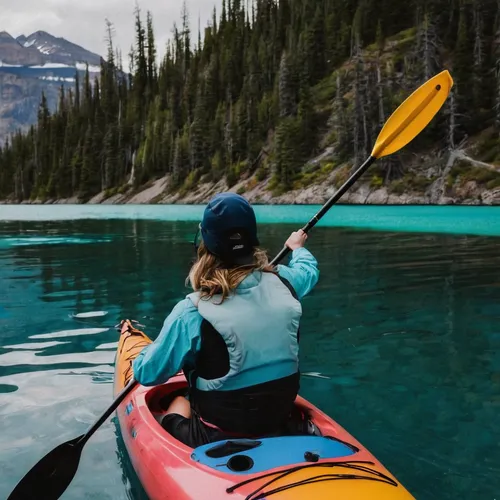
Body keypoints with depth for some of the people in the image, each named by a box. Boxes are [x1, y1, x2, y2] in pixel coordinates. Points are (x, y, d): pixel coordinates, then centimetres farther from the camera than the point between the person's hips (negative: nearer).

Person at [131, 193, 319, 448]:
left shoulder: (192, 311, -24)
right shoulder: (283, 283, -10)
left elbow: (147, 374, -12)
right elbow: (309, 268, 16)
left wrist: (144, 354, 10)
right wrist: (297, 247, 38)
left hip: (217, 439, -4)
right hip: (280, 428, 5)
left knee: (177, 401, 23)